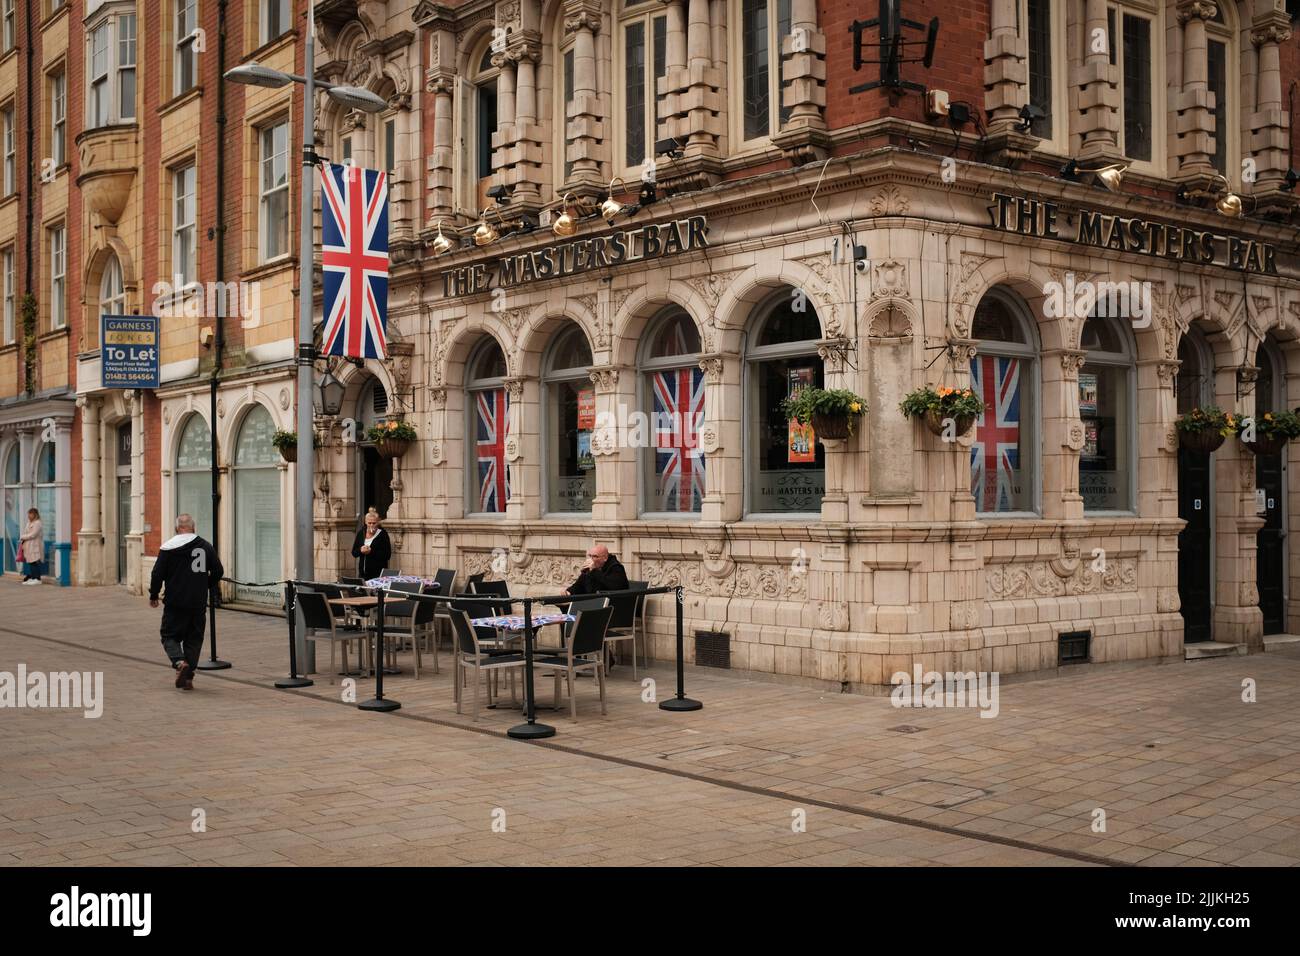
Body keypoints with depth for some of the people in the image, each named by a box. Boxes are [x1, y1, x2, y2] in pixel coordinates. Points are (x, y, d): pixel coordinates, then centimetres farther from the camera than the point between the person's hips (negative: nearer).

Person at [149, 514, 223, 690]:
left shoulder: (168, 547, -5)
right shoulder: (206, 547, 4)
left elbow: (158, 574, -6)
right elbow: (218, 572, 6)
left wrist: (153, 596, 7)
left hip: (175, 603, -2)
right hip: (198, 604, 3)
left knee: (170, 636, 9)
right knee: (194, 640, 11)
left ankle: (180, 662, -18)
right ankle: (188, 678, 7)